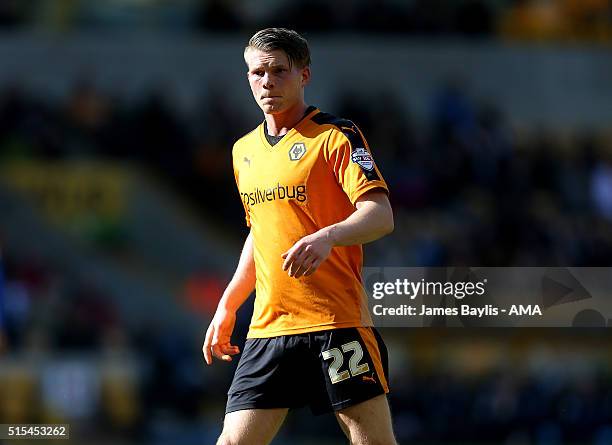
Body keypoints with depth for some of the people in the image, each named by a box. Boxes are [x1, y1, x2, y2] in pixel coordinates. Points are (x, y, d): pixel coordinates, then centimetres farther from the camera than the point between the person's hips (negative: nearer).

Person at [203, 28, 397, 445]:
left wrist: (328, 236, -33)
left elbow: (381, 215, -14)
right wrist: (228, 307, 24)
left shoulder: (335, 135, -3)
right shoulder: (244, 150, 18)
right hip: (267, 328, 6)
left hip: (338, 321, -6)